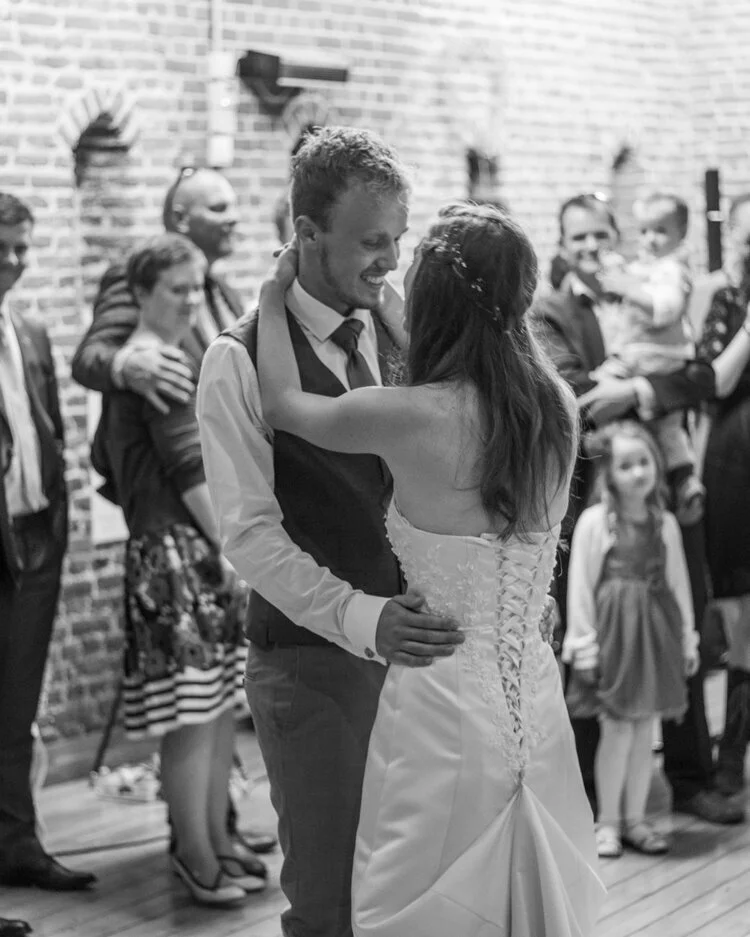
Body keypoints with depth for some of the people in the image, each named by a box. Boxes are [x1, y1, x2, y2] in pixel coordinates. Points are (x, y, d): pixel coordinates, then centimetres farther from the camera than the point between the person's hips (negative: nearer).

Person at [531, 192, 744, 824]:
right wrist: (640, 395, -18)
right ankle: (588, 791, 15)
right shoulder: (550, 316, 1)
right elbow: (578, 394, -15)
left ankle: (692, 780, 23)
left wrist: (638, 392, -20)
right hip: (590, 495, -3)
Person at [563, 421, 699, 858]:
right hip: (614, 629, -4)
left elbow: (679, 584, 11)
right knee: (618, 727, -2)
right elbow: (580, 585, -6)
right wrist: (583, 642, -7)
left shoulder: (666, 523, 6)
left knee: (645, 726, 9)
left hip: (656, 628, 4)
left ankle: (634, 818, 19)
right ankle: (608, 822, 9)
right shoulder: (594, 521, -7)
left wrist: (687, 639, 11)